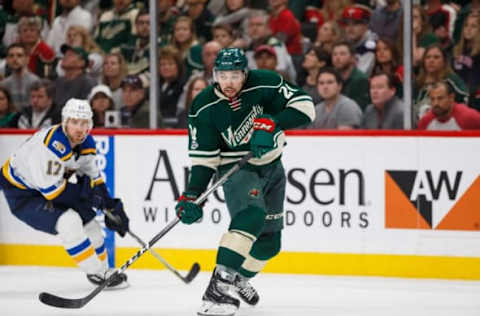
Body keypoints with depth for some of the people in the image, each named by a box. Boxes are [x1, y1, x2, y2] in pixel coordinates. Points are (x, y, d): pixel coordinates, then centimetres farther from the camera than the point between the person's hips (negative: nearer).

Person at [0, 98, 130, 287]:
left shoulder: (86, 143, -6)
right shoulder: (51, 145, -34)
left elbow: (93, 177, 9)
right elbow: (51, 189, -31)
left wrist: (111, 205, 1)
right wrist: (86, 191, -20)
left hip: (50, 187, 9)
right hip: (21, 192, -9)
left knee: (88, 220, 9)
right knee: (68, 222, -24)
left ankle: (102, 270, 30)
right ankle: (96, 272, -13)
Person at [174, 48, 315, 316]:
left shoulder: (265, 85, -16)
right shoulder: (204, 107, -16)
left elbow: (304, 105, -19)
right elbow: (203, 157, -13)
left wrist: (272, 123, -32)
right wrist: (193, 195, -21)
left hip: (271, 166, 4)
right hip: (237, 170, -4)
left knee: (270, 241, 10)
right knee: (251, 216, -33)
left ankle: (239, 277, 39)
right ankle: (216, 290, -40)